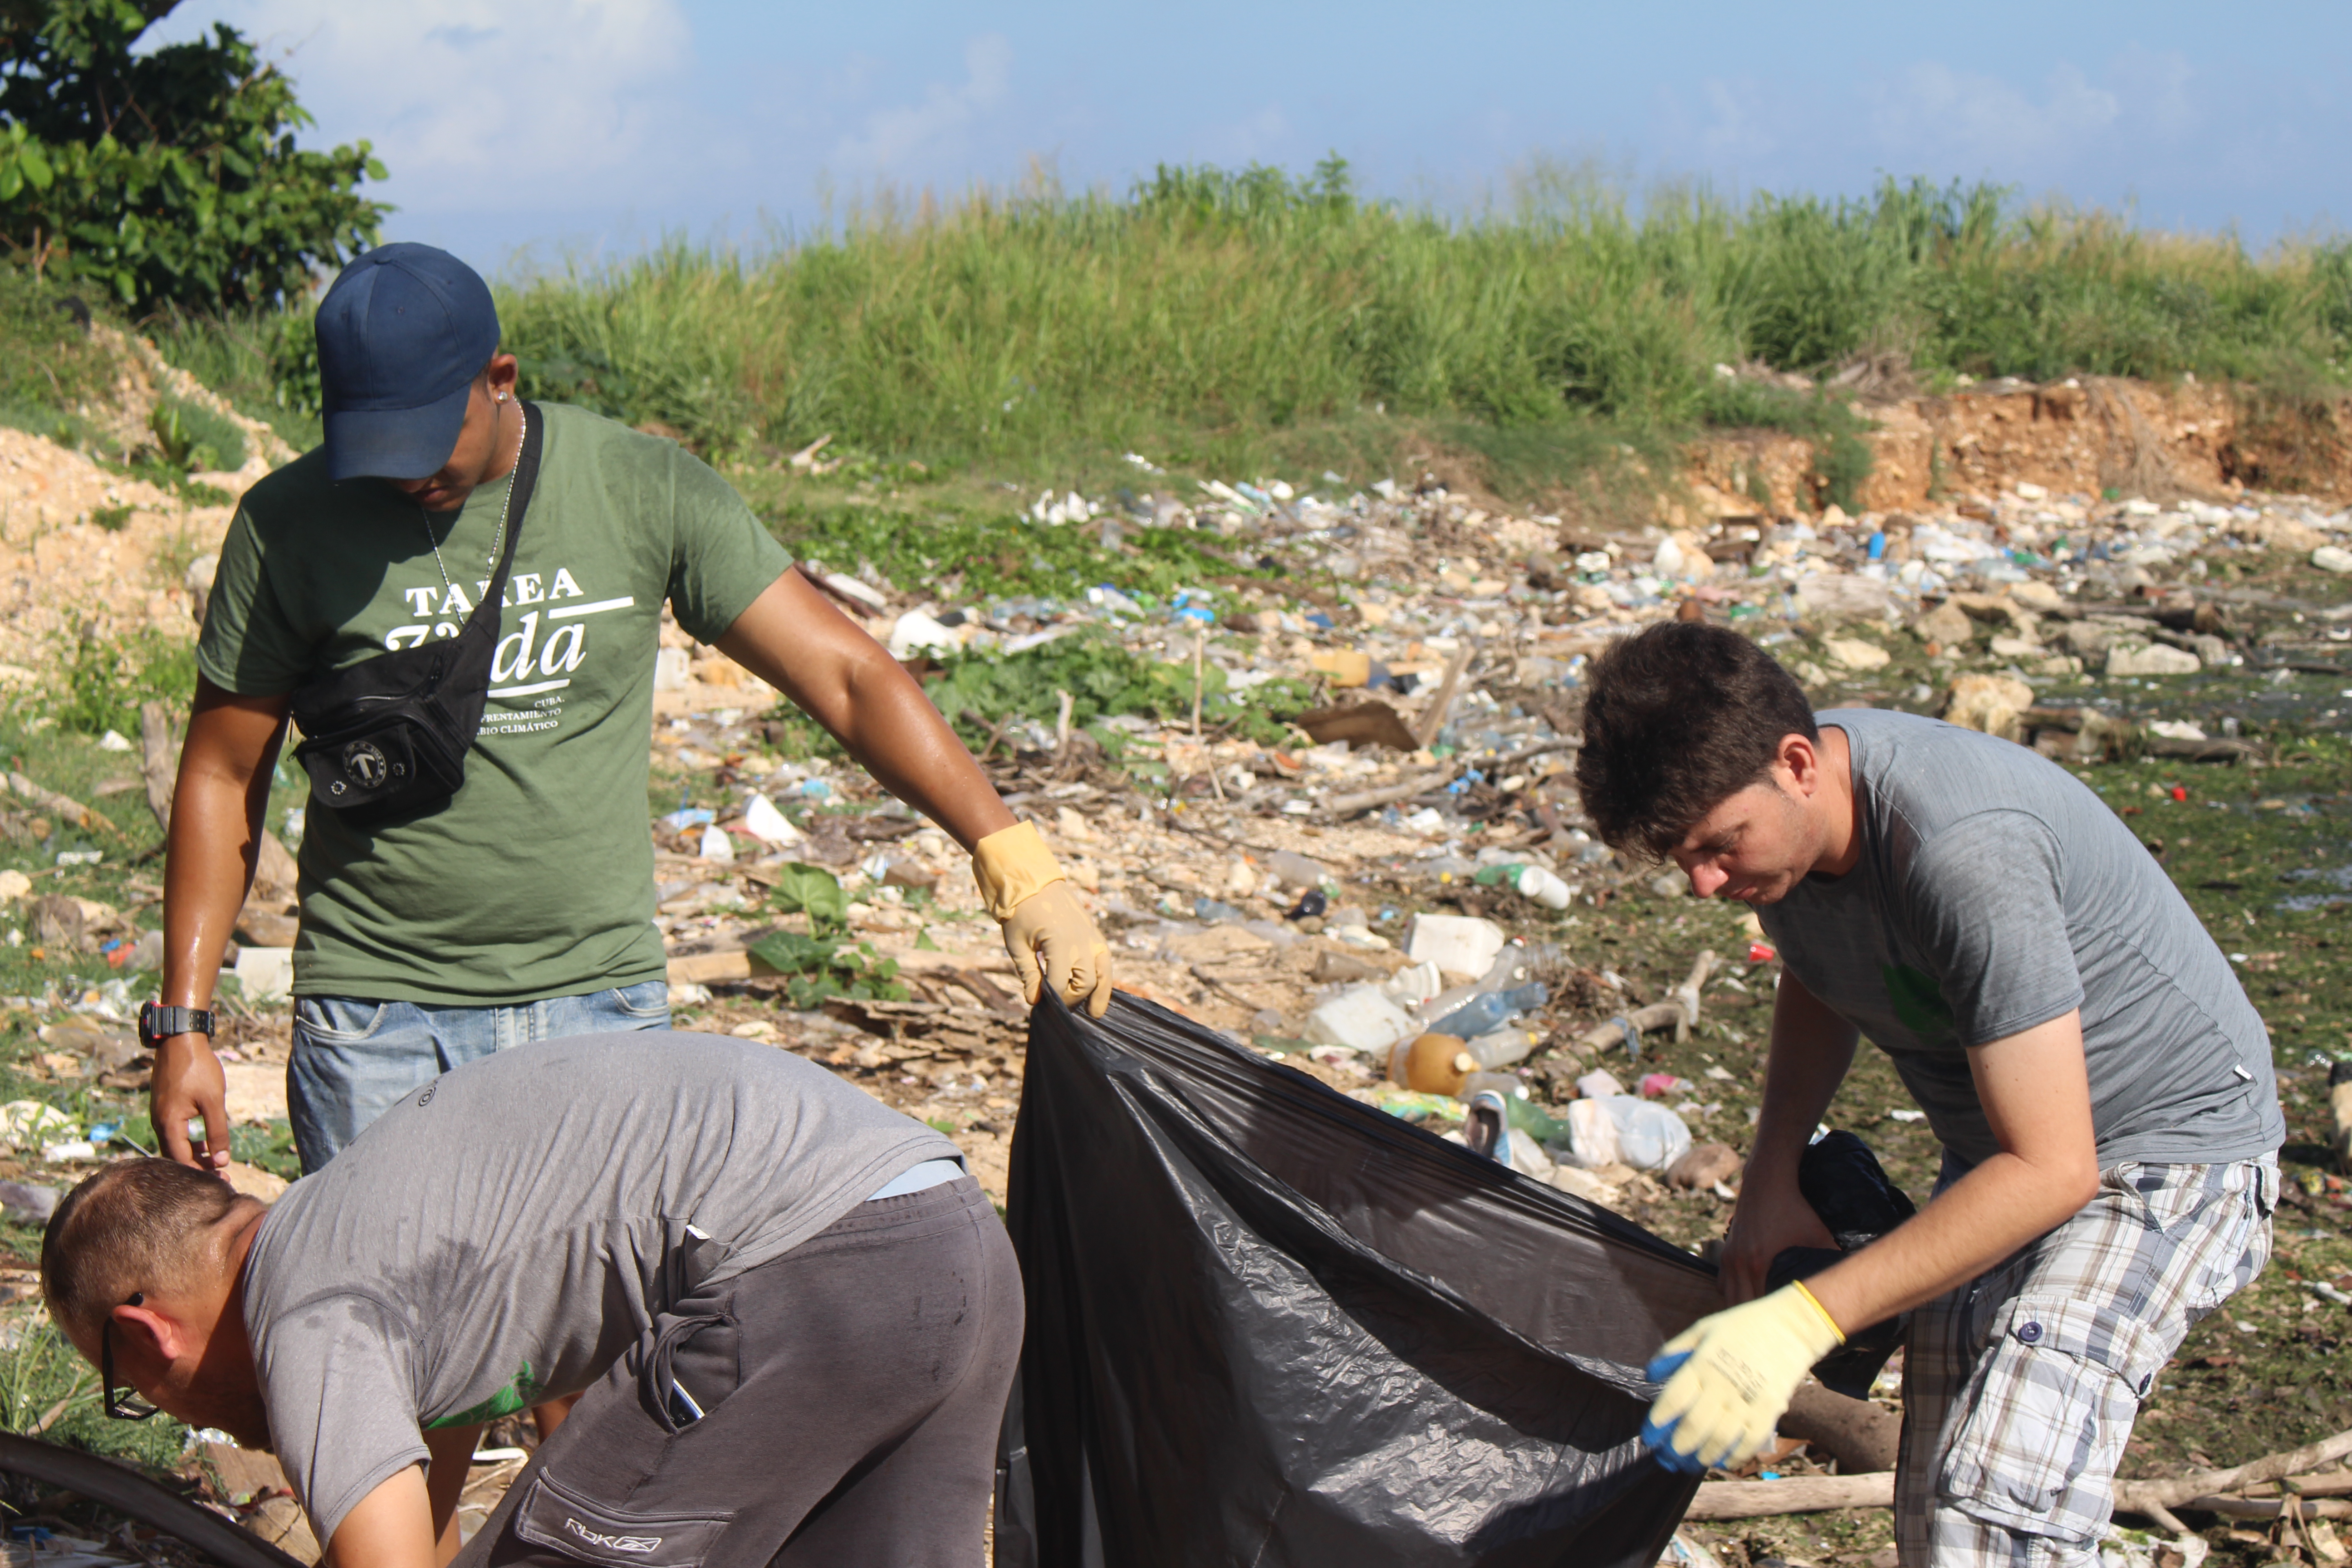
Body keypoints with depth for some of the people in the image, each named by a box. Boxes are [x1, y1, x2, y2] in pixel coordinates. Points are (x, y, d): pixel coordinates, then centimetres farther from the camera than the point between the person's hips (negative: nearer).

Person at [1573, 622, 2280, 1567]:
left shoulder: (1964, 856, -36)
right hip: (1994, 1156, 9)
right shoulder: (1762, 806, -9)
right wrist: (1771, 1178, 0)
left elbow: (2052, 1171, -34)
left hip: (2174, 1146, -8)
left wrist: (1802, 1323, -36)